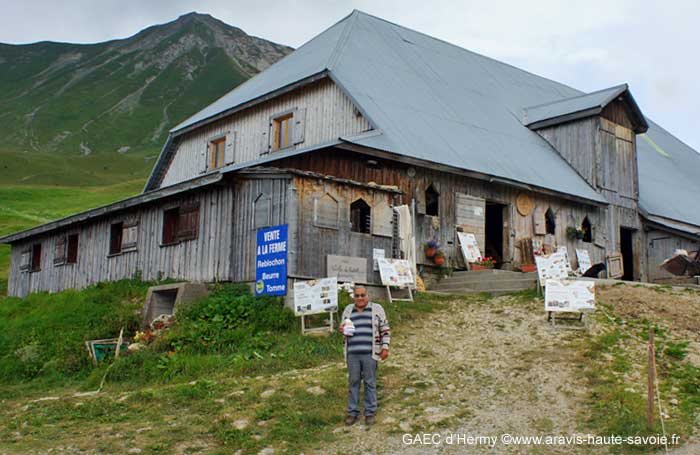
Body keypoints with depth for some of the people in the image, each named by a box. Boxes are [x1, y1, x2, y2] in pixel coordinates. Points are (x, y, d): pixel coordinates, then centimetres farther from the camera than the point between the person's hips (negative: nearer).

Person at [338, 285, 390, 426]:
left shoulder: (376, 309, 1)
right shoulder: (348, 310, 9)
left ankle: (370, 413, 13)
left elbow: (385, 330, 2)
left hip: (369, 353, -3)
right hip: (352, 354, 3)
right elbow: (343, 328, 19)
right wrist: (341, 329, -4)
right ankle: (352, 412, 17)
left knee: (370, 383, 3)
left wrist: (385, 347, -4)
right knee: (353, 382, 8)